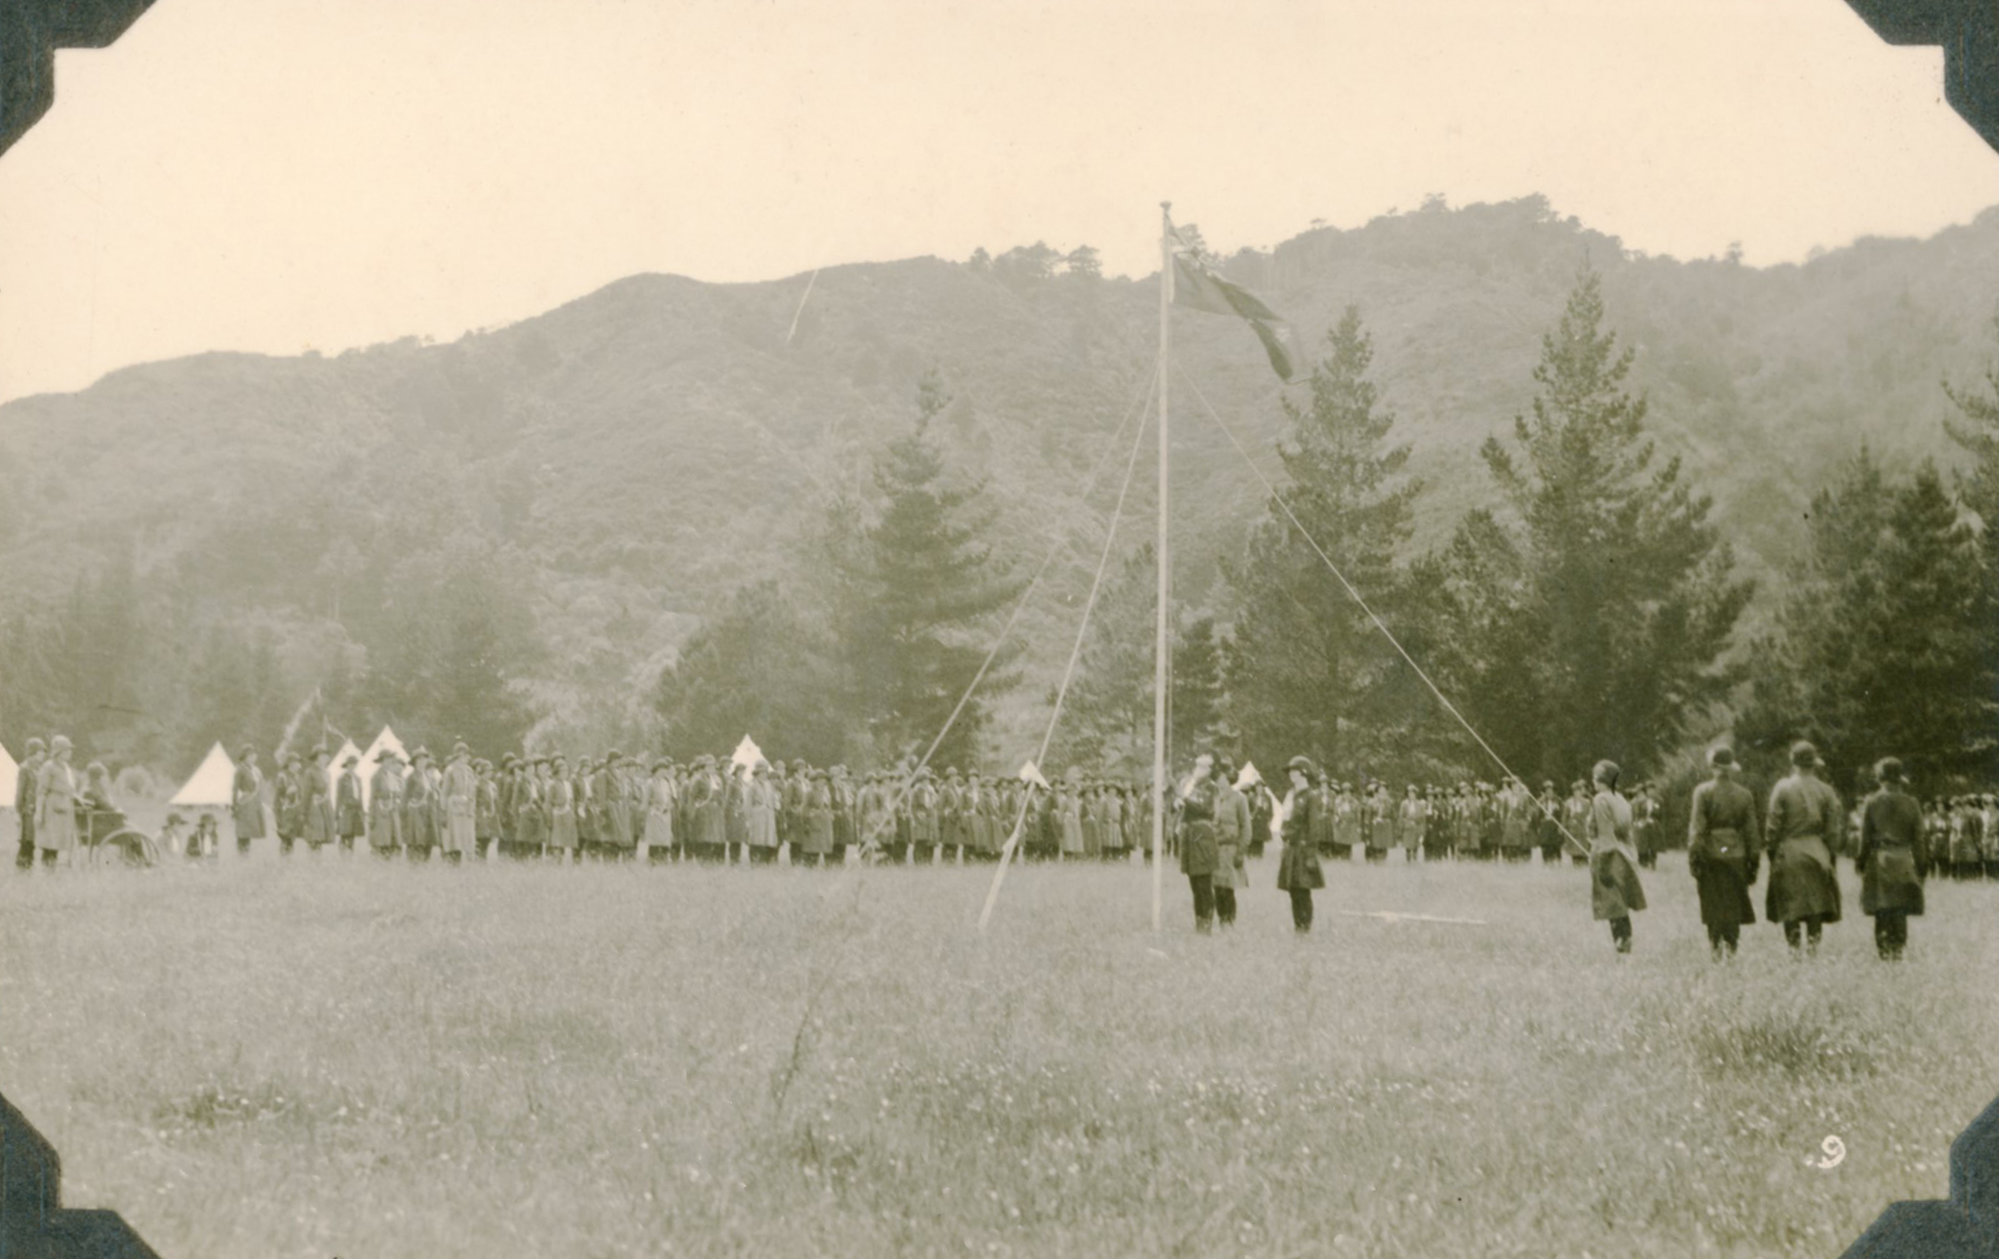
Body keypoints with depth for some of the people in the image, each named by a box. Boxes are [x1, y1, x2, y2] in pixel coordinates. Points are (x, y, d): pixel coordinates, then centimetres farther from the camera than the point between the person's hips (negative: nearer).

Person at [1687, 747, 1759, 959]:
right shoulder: (1744, 794, 3)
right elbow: (1751, 832, 5)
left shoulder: (1703, 792, -5)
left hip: (1710, 854, -2)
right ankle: (1731, 946, 6)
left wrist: (1693, 859, -6)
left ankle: (1716, 947, 3)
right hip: (1736, 854, 2)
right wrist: (1753, 862, 11)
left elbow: (1696, 829, -9)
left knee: (1713, 903, 5)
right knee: (1734, 903, 10)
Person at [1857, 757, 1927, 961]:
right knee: (1900, 913, 7)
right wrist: (1922, 867, 8)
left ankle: (1884, 951, 1)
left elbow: (1865, 837, -2)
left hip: (1879, 862, -1)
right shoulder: (1911, 804, -1)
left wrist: (1861, 861, 7)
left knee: (1881, 912, 4)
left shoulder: (1871, 803, -4)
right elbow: (1919, 839, 2)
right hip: (1903, 863, 1)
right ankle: (1898, 948, 5)